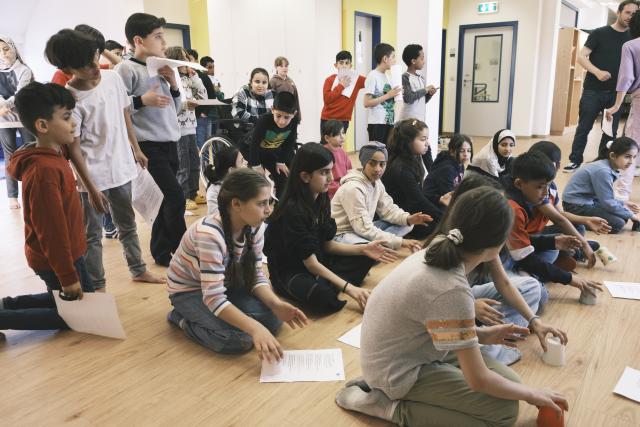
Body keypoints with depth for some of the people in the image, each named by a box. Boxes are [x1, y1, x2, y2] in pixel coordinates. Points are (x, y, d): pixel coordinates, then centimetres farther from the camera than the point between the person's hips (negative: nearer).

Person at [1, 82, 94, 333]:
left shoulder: (53, 156, 3)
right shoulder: (44, 171, -27)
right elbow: (51, 230, -25)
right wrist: (68, 277, -18)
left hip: (66, 252, 9)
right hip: (54, 260, -9)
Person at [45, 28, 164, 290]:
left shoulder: (113, 78, -3)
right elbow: (73, 148, -15)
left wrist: (136, 150, 15)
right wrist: (91, 188, -16)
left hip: (122, 168, 6)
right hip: (94, 176, -6)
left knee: (127, 224, 20)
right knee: (92, 234, 8)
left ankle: (138, 270, 37)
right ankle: (97, 287, 21)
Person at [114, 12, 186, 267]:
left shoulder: (161, 69, 14)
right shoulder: (126, 69, -8)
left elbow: (174, 109, 20)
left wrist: (173, 85, 5)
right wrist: (142, 100, -20)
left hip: (169, 144, 7)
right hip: (148, 146, -7)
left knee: (166, 201, 10)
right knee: (175, 198, -10)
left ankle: (162, 252, 23)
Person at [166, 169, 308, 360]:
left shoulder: (254, 229, -13)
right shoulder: (210, 234, -36)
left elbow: (256, 276, -9)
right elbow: (214, 298, -37)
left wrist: (275, 304, -29)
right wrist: (255, 328, -46)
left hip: (226, 285, 7)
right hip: (189, 291, -7)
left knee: (273, 317, -10)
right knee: (240, 338, -25)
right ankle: (184, 319, 1)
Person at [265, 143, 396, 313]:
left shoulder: (321, 199, -1)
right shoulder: (292, 211, -26)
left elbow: (327, 245, 4)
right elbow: (310, 263, -24)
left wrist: (363, 249, -8)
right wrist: (349, 288, -27)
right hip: (290, 272, -9)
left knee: (366, 257, 3)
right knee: (327, 298, -37)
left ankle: (327, 285, -12)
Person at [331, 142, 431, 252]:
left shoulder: (377, 182, 3)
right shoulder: (353, 188, -25)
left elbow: (388, 209, 4)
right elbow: (364, 229, -28)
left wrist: (408, 219, -18)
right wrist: (400, 241, -29)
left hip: (362, 228, 9)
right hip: (342, 234, -9)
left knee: (406, 224, 0)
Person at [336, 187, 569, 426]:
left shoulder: (435, 253, -5)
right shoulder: (452, 290, -30)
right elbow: (478, 380, -21)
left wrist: (482, 335, 6)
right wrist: (532, 394, -5)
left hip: (401, 354, 9)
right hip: (399, 372, -8)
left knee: (507, 382, 10)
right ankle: (395, 407, -4)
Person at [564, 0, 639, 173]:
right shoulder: (599, 33, 0)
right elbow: (581, 57, -6)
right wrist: (597, 72, -22)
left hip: (615, 93, 4)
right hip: (593, 90, -3)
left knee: (611, 131, 6)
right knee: (584, 127, -2)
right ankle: (575, 160, 7)